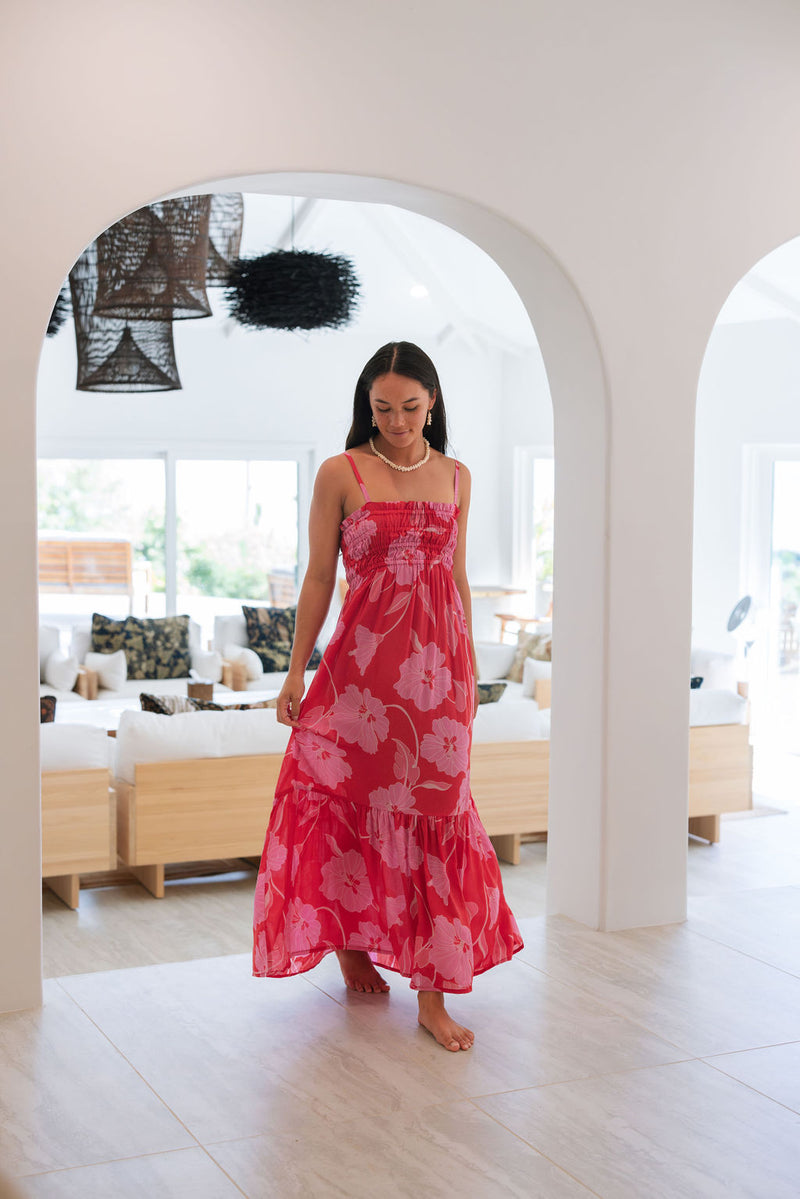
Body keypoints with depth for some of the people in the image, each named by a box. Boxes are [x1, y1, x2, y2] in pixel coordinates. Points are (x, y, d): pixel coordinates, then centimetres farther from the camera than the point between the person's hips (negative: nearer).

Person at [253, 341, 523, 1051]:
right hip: (364, 659, -3)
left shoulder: (456, 476, 9)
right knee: (352, 803, 6)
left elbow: (458, 576, 14)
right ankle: (351, 943, 30)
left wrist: (468, 665, 14)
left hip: (439, 664, 3)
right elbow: (319, 577, 0)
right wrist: (297, 669, -2)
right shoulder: (340, 474, -2)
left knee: (436, 813, 2)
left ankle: (432, 992, 6)